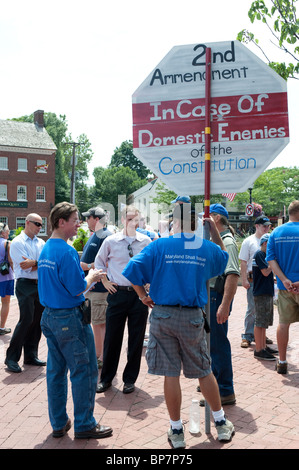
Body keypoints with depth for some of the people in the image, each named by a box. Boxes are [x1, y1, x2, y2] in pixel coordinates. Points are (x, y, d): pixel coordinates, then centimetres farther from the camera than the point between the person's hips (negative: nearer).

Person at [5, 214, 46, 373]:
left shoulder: (41, 243, 14)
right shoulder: (17, 242, -5)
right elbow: (28, 267, -14)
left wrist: (34, 263, -16)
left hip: (41, 285, 6)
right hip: (26, 285, -6)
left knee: (37, 321, 8)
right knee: (26, 321, -11)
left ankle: (31, 356, 20)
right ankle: (11, 358, 0)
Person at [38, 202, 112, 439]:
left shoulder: (45, 249, 9)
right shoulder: (67, 251, -19)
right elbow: (78, 290, -19)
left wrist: (85, 278, 13)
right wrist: (92, 277, -1)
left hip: (49, 316, 9)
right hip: (70, 318, -9)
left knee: (56, 371, 14)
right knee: (84, 371, 3)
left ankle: (59, 423, 24)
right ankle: (84, 425, 12)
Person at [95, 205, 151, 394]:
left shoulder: (146, 242, 1)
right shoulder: (111, 241, 0)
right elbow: (99, 262, 15)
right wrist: (105, 282, 6)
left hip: (139, 294, 1)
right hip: (118, 293, 0)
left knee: (136, 339, 7)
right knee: (112, 337, 6)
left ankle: (130, 379, 23)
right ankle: (106, 378, 23)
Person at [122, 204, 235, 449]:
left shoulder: (160, 246, -6)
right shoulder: (207, 248, 1)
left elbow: (132, 269, -11)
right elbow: (224, 257, 24)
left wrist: (143, 295, 1)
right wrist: (215, 230, 25)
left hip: (163, 315, -1)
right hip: (193, 317, 2)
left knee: (170, 374, 7)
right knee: (204, 371, 16)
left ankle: (177, 431, 19)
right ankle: (221, 424, 30)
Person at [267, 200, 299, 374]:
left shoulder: (276, 233, 5)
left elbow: (271, 259, -2)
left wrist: (285, 280, -8)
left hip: (284, 286, 4)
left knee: (284, 322, 9)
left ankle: (282, 362, 15)